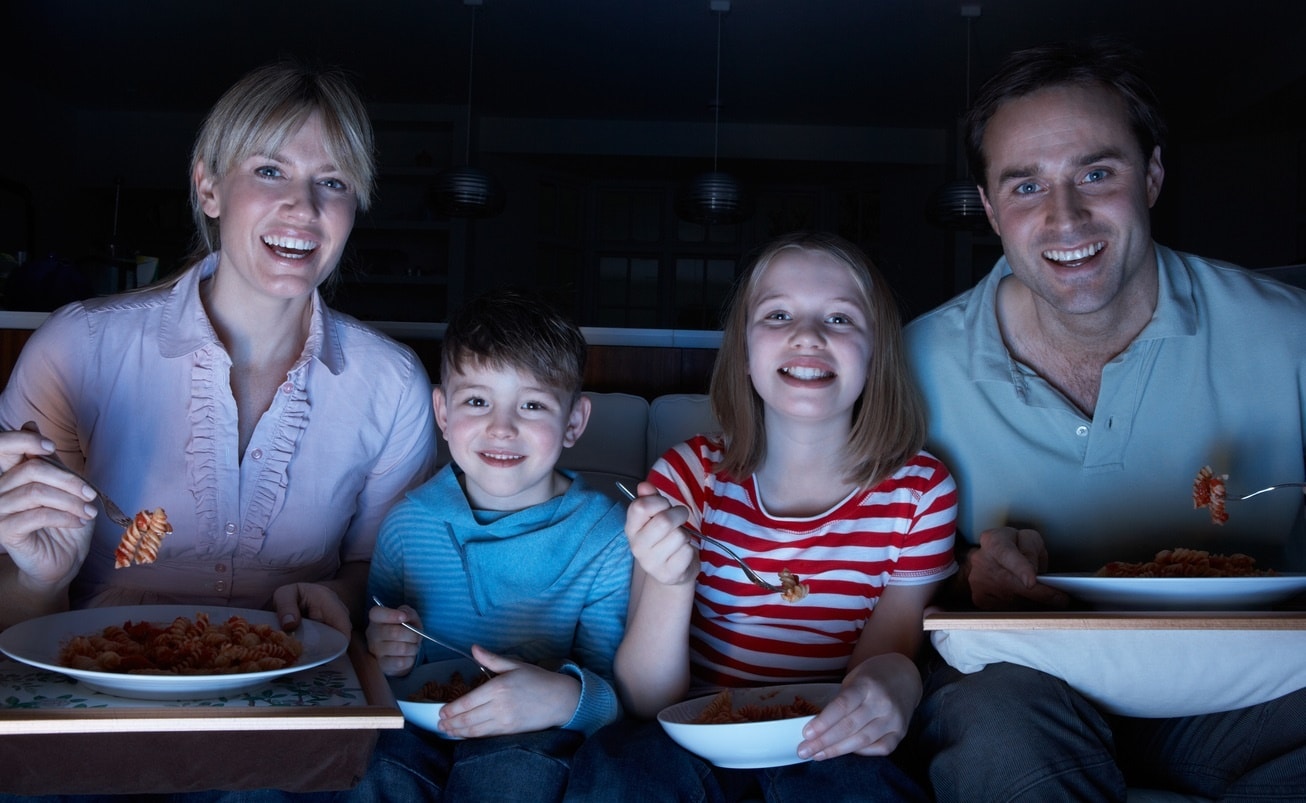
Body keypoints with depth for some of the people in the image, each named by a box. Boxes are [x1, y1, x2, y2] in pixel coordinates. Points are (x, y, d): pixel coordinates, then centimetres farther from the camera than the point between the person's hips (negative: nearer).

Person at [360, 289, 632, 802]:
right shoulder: (408, 521, 2)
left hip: (534, 740, -1)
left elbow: (624, 693, -12)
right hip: (419, 726, 2)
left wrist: (565, 697, -34)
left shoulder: (606, 537, -8)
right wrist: (379, 652, -12)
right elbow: (376, 657, 13)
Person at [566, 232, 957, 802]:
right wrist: (669, 583, -29)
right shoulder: (689, 476, -5)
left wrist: (892, 681, -27)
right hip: (698, 742, 1)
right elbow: (645, 703, -7)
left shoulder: (920, 492, -5)